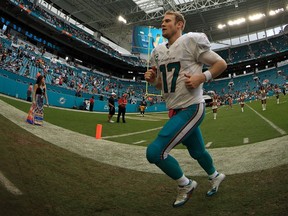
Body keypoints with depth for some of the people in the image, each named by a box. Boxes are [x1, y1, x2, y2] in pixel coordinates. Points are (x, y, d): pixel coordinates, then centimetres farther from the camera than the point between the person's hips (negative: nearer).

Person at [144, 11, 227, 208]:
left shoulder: (190, 41, -9)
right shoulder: (158, 52, 12)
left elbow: (221, 64, -4)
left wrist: (202, 77, -19)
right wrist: (152, 80, 0)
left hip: (191, 108, -8)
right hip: (175, 110, 8)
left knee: (155, 152, -15)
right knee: (197, 151, 23)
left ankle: (186, 185, 10)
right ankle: (215, 176, 52)